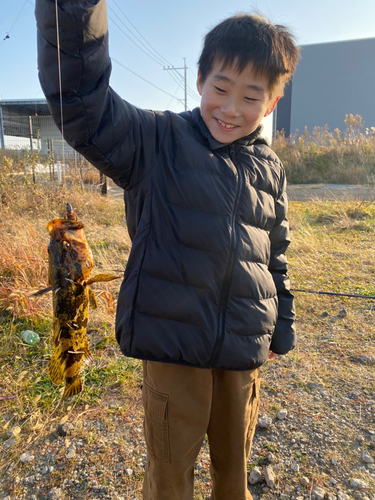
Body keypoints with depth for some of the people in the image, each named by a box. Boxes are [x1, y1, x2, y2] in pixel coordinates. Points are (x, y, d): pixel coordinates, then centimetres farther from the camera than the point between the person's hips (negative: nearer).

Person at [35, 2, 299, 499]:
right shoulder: (158, 143, -8)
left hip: (245, 348, 4)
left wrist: (282, 327, 16)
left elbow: (275, 254, 13)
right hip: (173, 341, -3)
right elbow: (82, 100, -23)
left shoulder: (269, 169, 5)